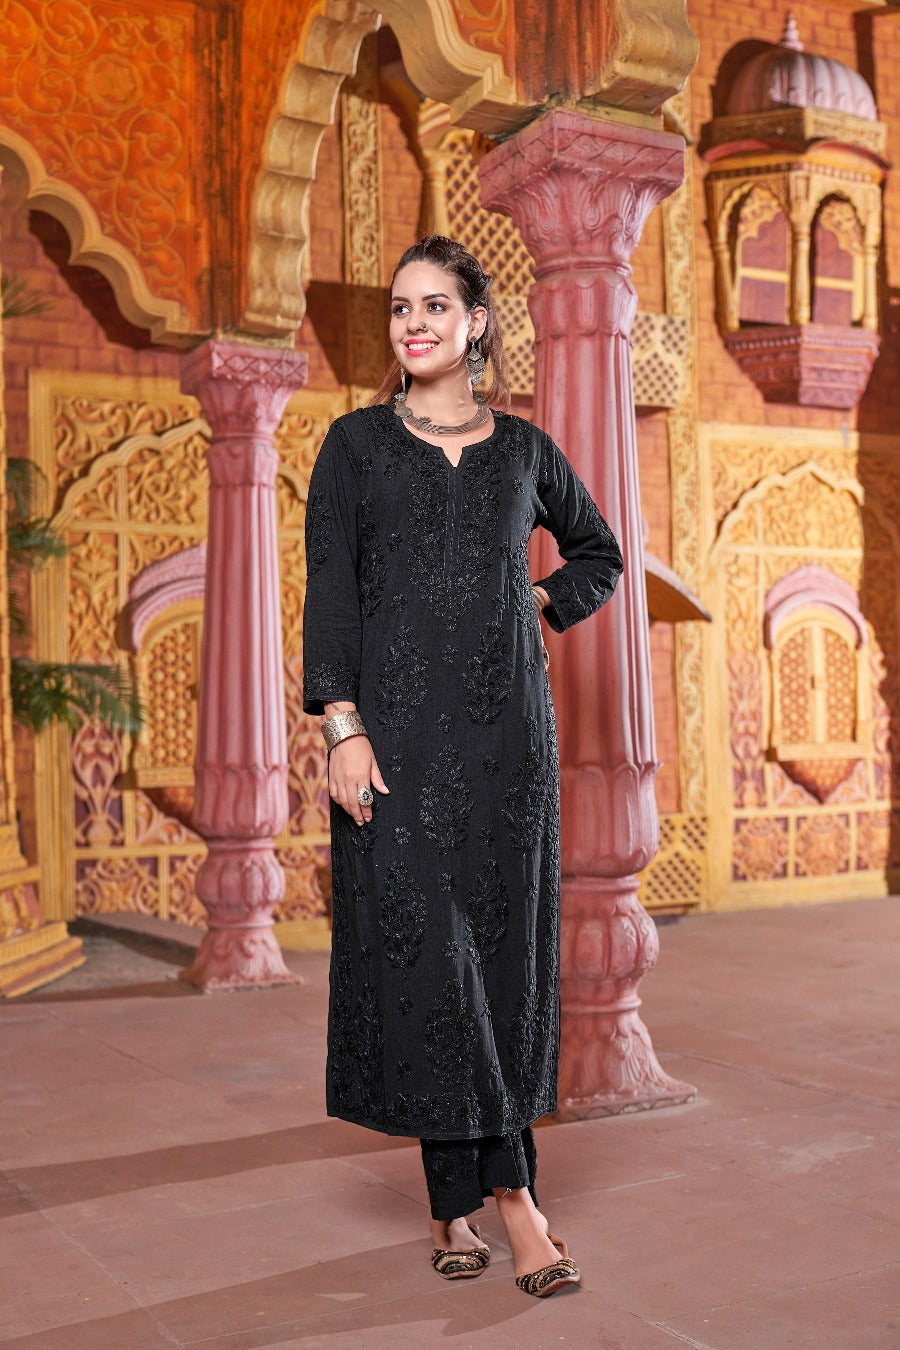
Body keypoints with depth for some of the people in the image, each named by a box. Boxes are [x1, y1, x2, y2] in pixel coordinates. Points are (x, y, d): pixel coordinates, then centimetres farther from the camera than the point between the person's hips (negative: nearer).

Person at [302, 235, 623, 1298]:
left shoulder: (523, 447, 11)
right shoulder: (356, 443, 5)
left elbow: (598, 553, 26)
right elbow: (329, 589, -2)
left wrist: (542, 609, 7)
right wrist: (342, 724, -13)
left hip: (506, 722, 2)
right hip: (398, 721, -2)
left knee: (500, 943, 2)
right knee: (420, 940, -6)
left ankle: (456, 1197, 16)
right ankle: (504, 1186, 4)